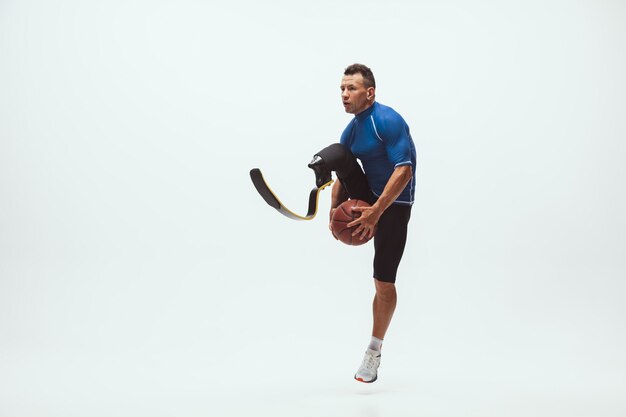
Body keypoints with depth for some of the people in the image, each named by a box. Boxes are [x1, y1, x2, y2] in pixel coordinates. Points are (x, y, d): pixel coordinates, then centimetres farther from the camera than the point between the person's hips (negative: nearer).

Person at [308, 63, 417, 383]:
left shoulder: (388, 121, -20)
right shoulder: (351, 130, 5)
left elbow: (404, 171, -27)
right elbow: (342, 176, 13)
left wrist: (376, 212, -33)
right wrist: (335, 208, -3)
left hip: (393, 204, -7)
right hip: (366, 196, 7)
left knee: (384, 282, -5)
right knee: (335, 155, -14)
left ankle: (374, 351, 9)